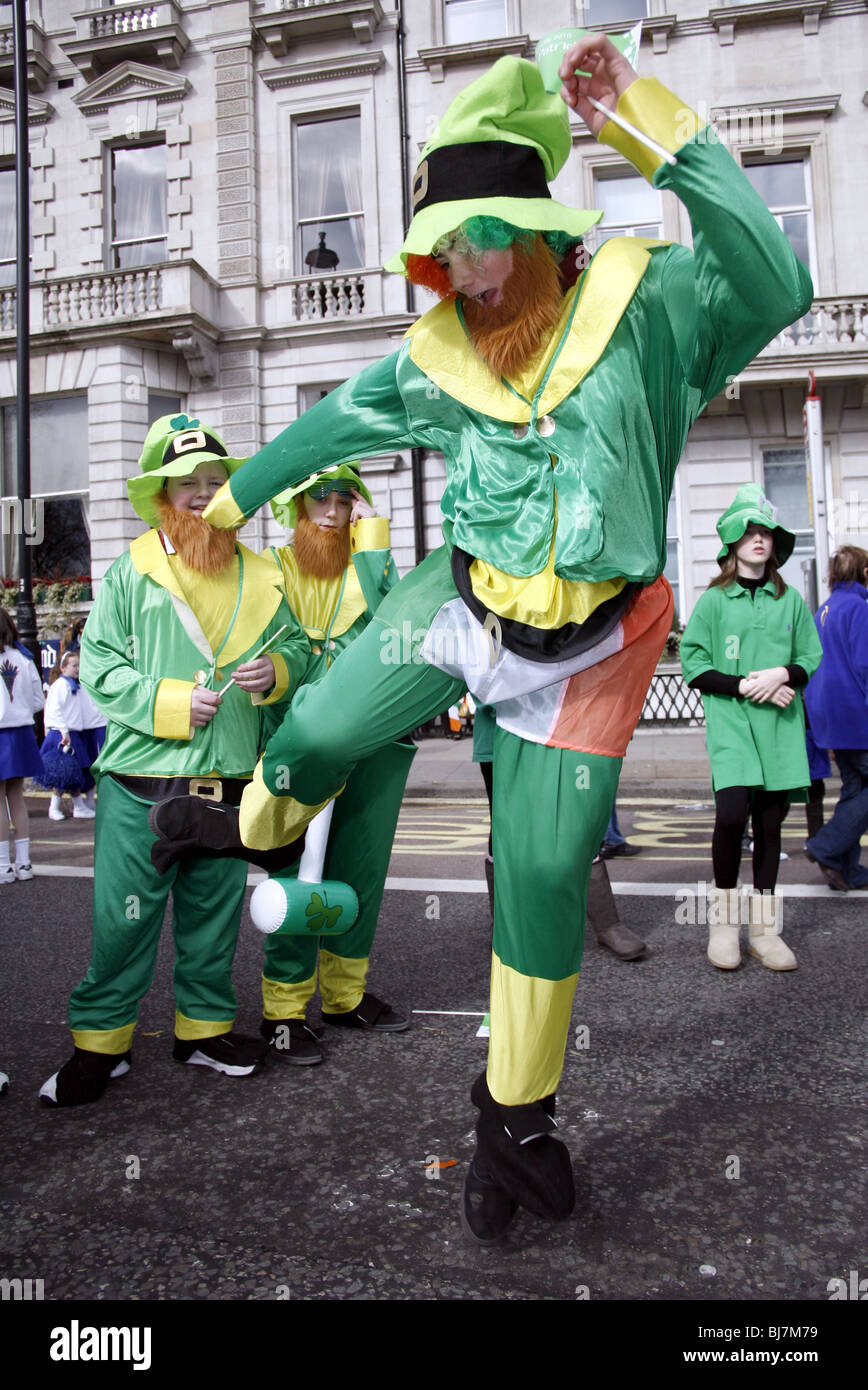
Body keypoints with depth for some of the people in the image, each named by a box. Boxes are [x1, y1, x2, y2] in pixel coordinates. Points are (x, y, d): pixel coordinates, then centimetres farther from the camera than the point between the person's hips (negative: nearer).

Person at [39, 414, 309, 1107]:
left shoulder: (260, 578, 10)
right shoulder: (131, 571, -1)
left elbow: (297, 645, 18)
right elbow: (100, 664, -5)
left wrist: (276, 670, -5)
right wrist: (171, 704, -17)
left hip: (229, 785, 4)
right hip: (140, 786, -3)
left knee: (214, 913, 15)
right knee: (124, 918, 3)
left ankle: (205, 1025, 32)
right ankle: (100, 1040, 20)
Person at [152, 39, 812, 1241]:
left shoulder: (642, 304, -11)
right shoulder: (438, 358, -1)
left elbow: (772, 288, -28)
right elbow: (336, 423, 14)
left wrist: (658, 127, -32)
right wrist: (240, 490, 26)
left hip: (581, 649, -2)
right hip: (460, 605, 3)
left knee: (543, 883, 4)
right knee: (316, 735, 4)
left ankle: (517, 1118, 26)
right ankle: (257, 819, 46)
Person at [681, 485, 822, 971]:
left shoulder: (791, 600, 10)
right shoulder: (713, 600, 4)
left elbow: (812, 659, 14)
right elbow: (693, 665, 1)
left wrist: (783, 673, -7)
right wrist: (743, 685, -11)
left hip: (780, 724, 3)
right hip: (730, 724, -3)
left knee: (770, 822, 4)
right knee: (732, 812, -17)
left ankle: (766, 929, 15)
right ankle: (725, 921, 1)